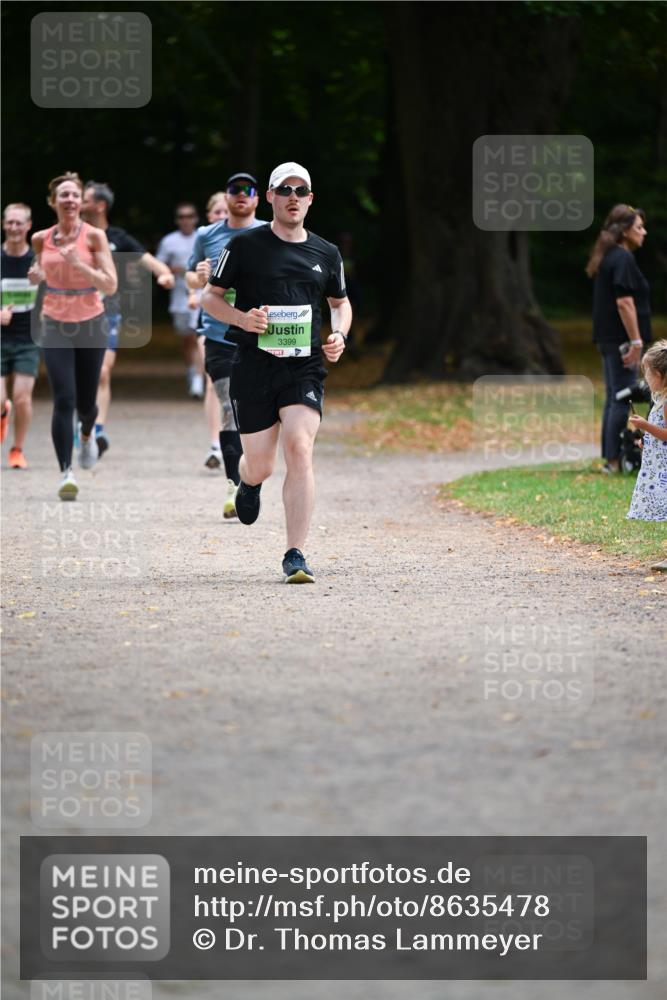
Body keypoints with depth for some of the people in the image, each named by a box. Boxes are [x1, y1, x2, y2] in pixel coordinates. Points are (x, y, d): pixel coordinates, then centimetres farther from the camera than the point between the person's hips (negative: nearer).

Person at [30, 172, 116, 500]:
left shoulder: (94, 236, -9)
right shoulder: (42, 239, 0)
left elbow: (111, 286, -14)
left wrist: (81, 266, -27)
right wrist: (36, 275, -3)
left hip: (90, 325, -1)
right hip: (56, 326, 1)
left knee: (86, 402, 12)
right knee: (63, 400, -16)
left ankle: (87, 433, 49)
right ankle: (66, 473, -17)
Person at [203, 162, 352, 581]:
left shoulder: (326, 254, 10)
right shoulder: (245, 246, 1)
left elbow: (340, 302, 25)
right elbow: (211, 297, 7)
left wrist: (339, 335, 4)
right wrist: (242, 318, -12)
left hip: (305, 368, 1)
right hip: (254, 368, -1)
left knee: (300, 450, -19)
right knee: (260, 467, 3)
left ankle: (295, 555, -17)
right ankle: (248, 481, 45)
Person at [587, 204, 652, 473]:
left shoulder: (607, 258, 16)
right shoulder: (623, 259, -14)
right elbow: (624, 302, -21)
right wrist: (636, 341, -20)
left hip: (607, 338, 10)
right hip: (621, 339, -10)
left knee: (613, 398, 12)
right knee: (622, 400, -8)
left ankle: (609, 459, 14)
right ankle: (614, 459, -9)